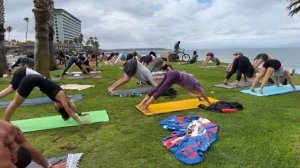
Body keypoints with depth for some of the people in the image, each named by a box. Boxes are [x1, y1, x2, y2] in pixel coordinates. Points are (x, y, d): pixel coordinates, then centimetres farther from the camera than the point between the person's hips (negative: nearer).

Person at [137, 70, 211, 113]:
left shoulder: (193, 84, 33)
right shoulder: (196, 85, 14)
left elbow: (194, 92, 52)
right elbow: (203, 94, 25)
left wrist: (199, 98, 68)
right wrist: (210, 103, 38)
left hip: (171, 74, 8)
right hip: (174, 76, -8)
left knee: (157, 89, -1)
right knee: (160, 91, -17)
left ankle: (142, 104, -5)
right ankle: (145, 106, -25)